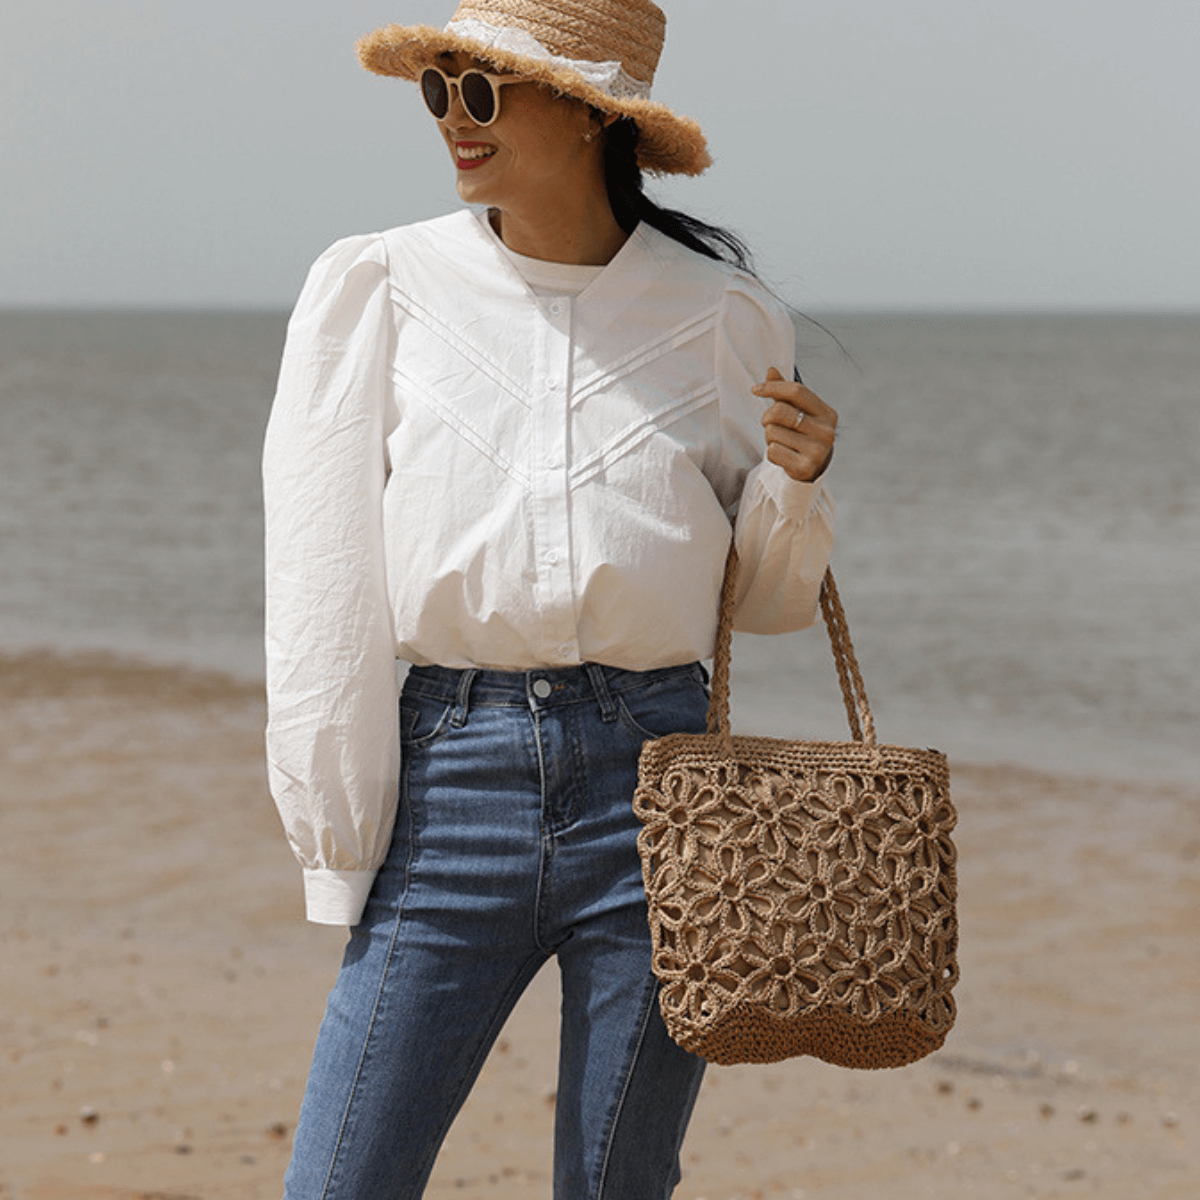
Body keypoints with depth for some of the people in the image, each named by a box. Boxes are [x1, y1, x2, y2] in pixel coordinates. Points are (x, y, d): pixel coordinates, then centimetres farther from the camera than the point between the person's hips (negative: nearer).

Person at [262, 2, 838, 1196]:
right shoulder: (381, 287, 2)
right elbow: (322, 587, 2)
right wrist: (338, 846, -1)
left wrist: (794, 483, -6)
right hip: (457, 778, -1)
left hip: (654, 782, 1)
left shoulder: (719, 313, 6)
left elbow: (766, 600, 15)